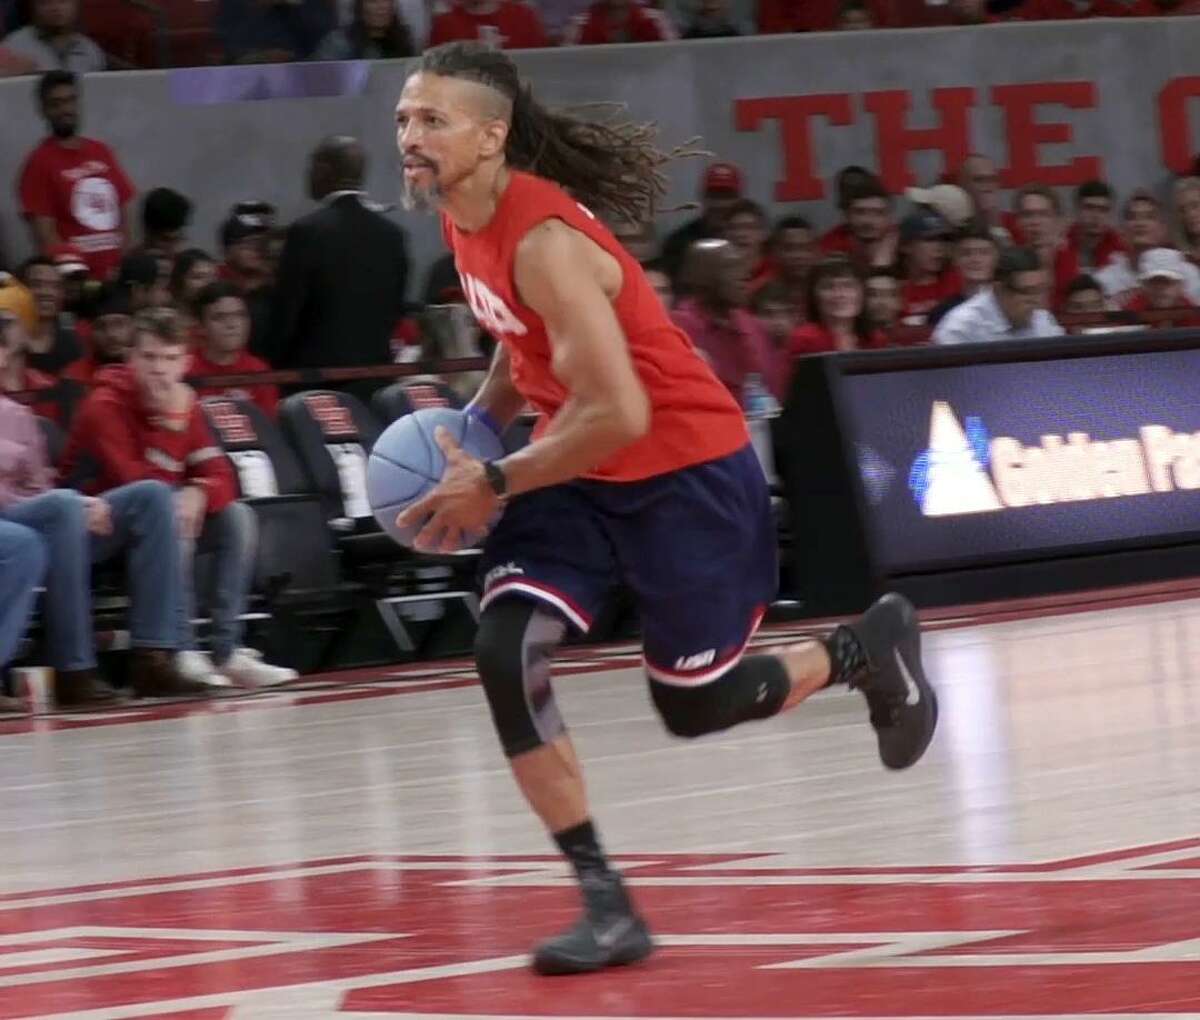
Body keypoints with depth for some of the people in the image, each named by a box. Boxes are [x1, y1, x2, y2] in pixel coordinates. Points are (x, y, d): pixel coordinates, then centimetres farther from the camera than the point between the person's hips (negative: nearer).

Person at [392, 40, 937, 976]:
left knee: (693, 707, 4)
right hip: (584, 468, 8)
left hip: (686, 469, -8)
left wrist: (495, 485, -23)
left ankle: (868, 650, 33)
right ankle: (608, 907, -7)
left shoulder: (545, 241, -29)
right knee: (505, 657, -13)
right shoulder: (466, 219, -2)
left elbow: (618, 413, -32)